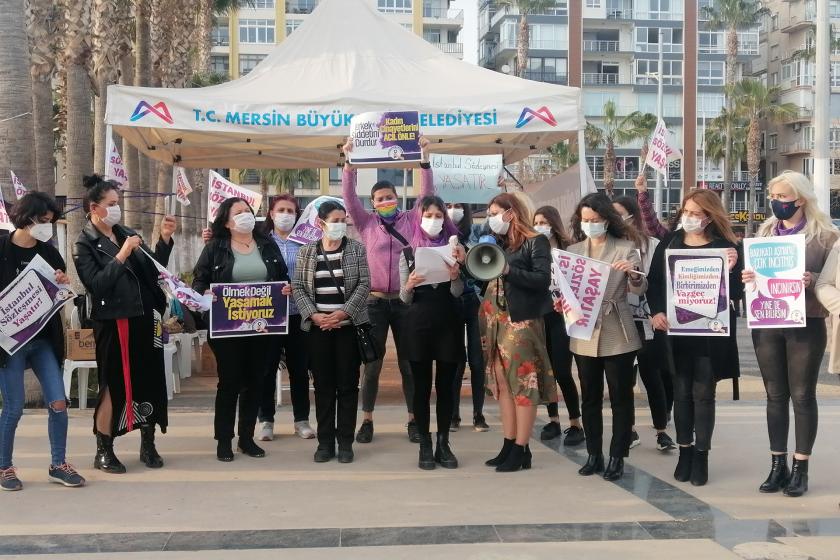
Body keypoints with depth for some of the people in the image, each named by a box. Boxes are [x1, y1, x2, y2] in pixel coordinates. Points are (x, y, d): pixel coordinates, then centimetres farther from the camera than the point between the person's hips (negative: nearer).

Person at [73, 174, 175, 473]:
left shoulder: (127, 234, 11)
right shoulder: (84, 245, -5)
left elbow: (154, 268, 13)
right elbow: (95, 284, -15)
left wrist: (165, 239, 2)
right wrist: (121, 256, -20)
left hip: (144, 320, 6)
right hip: (113, 324, -6)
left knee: (150, 383, 9)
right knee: (114, 387, 1)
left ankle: (148, 446, 22)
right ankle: (103, 452, 14)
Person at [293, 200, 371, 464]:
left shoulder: (357, 249, 2)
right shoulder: (306, 251, 6)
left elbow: (364, 284, -5)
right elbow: (298, 287, 3)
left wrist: (343, 313, -15)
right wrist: (314, 315, -12)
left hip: (349, 325, -1)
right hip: (317, 327, 1)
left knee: (347, 384, 2)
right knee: (323, 385, 5)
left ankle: (345, 442, 9)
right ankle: (325, 441, 13)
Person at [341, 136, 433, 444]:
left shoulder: (411, 220, 5)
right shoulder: (367, 223, 5)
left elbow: (427, 193, -3)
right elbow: (349, 197, -5)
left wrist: (424, 157, -12)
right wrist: (349, 161, -14)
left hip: (405, 301, 0)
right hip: (375, 301, 0)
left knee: (408, 362, 7)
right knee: (372, 364, 4)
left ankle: (413, 419, 15)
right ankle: (367, 420, 13)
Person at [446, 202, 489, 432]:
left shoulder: (477, 231, 7)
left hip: (475, 301, 0)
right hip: (450, 303, 0)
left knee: (477, 359, 1)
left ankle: (478, 415, 9)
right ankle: (453, 414, 11)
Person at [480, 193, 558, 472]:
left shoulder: (535, 242, -3)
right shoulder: (499, 243, 17)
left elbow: (543, 279, -13)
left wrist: (509, 270, -21)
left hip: (522, 320, -7)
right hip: (497, 320, 7)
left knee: (522, 382, -5)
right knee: (502, 383, 6)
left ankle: (522, 450, -2)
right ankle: (509, 446, 11)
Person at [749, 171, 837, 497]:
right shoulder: (765, 232, 10)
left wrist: (813, 281, -23)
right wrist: (748, 279, -5)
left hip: (805, 324, -4)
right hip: (766, 323, 4)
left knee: (802, 396, 3)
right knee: (775, 395, 9)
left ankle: (800, 468, 11)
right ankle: (778, 465, 17)